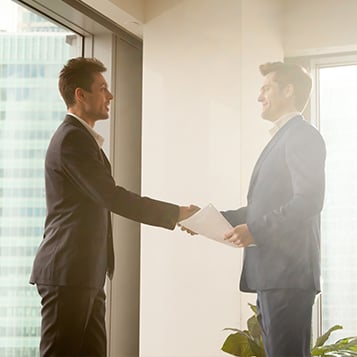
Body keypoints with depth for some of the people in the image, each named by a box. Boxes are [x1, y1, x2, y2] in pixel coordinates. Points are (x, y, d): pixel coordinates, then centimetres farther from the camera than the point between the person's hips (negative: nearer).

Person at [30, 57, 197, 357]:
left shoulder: (82, 137, 21)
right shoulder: (72, 138, -13)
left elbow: (104, 199, 20)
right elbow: (112, 197, -18)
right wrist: (175, 213, -13)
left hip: (86, 275, 10)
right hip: (67, 273, -10)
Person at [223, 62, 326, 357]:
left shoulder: (302, 136, -8)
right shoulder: (283, 138, 22)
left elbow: (309, 200, -20)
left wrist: (255, 231, -18)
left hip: (287, 272, -10)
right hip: (273, 272, 10)